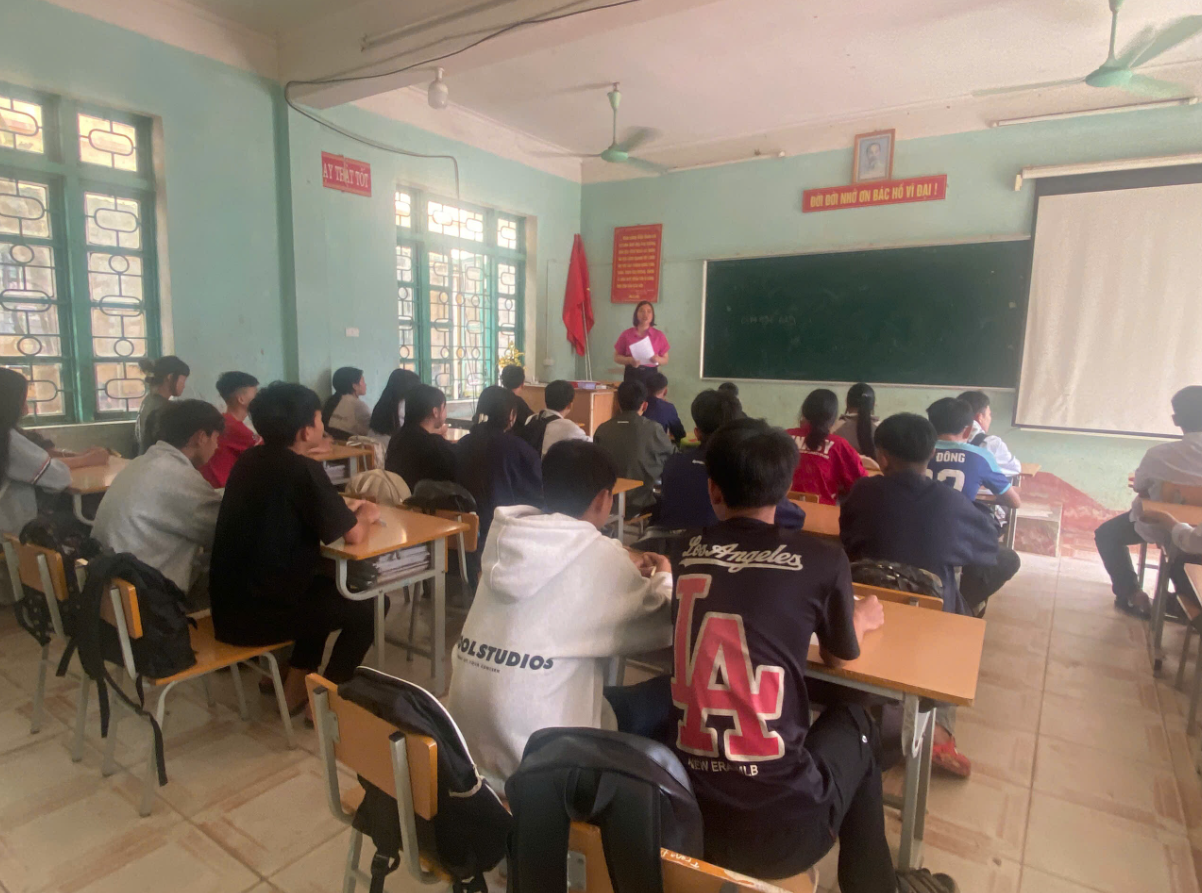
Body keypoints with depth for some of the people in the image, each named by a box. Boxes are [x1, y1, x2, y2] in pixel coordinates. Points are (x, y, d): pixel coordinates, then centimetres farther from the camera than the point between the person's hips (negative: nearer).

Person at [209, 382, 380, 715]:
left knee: (326, 587, 28)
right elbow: (353, 535, -15)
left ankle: (296, 685, 30)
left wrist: (344, 508, 15)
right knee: (364, 609, 10)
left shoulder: (250, 459, 4)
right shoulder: (303, 469, -20)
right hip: (259, 615, -8)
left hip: (228, 606, 8)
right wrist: (366, 515, 6)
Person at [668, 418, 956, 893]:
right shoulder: (821, 559, -8)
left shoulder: (686, 552, 0)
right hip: (781, 828, -3)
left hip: (684, 816, 4)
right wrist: (861, 618, 33)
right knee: (853, 721, 26)